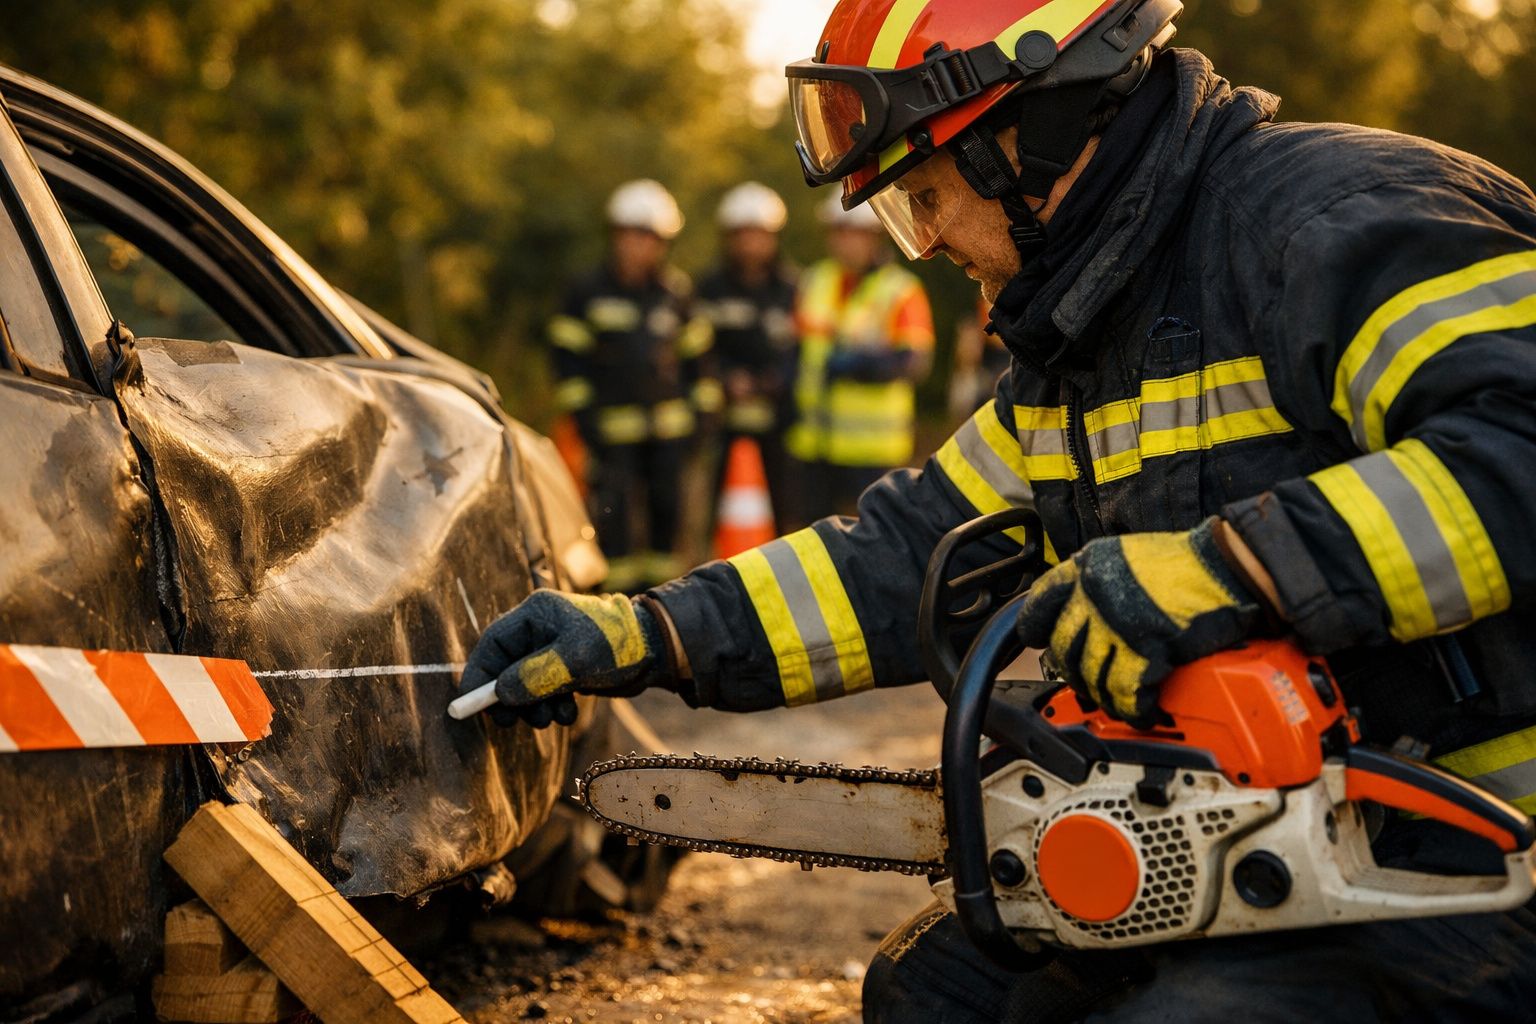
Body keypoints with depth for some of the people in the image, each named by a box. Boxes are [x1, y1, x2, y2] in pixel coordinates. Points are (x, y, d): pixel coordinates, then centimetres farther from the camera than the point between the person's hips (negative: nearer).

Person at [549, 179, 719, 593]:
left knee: (667, 503, 7)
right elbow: (568, 356, 1)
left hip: (669, 422, 3)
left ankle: (663, 585, 19)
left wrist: (702, 406, 9)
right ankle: (625, 591, 0)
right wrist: (582, 410, -6)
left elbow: (695, 353, 15)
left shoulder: (675, 291, 8)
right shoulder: (587, 291, 0)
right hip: (612, 425, -3)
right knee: (616, 509, -7)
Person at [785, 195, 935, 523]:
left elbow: (917, 360, -11)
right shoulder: (813, 282, 13)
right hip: (813, 438, 6)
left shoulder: (901, 291, -5)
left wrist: (871, 364, -26)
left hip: (871, 443, -5)